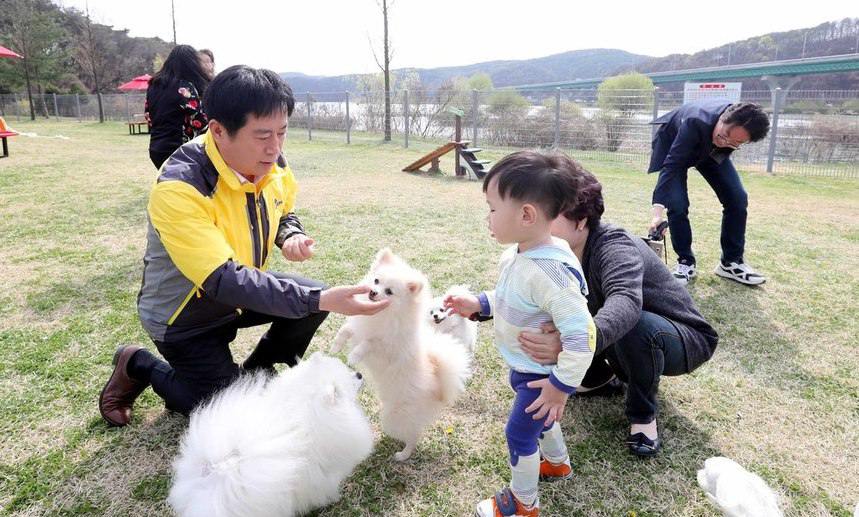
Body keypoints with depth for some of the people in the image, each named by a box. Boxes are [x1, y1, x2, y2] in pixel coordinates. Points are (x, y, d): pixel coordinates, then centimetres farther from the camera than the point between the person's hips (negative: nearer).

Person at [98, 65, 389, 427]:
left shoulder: (272, 165, -12)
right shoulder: (178, 188, -34)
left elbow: (283, 213, 9)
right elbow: (223, 281, -38)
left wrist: (290, 236, -17)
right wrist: (321, 300, -46)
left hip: (242, 290, 6)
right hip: (184, 316, -6)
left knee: (315, 296, -9)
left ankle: (255, 374, 13)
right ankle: (138, 367, 19)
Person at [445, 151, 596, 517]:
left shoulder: (551, 271, -37)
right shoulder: (515, 256, -7)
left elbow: (581, 334, -35)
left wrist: (562, 385, -28)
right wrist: (478, 304, 3)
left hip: (542, 374, -9)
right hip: (524, 366, 9)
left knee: (519, 433, 8)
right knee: (539, 418, 30)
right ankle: (557, 463, 59)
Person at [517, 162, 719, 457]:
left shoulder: (614, 246, -34)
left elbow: (625, 303, -55)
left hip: (683, 341, -6)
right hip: (621, 342, 7)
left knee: (634, 326, -41)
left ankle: (643, 413, -11)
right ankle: (600, 377, 14)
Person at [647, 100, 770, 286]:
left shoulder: (742, 126, -28)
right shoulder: (697, 122, -44)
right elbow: (671, 165, -47)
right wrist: (658, 211, -53)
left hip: (710, 148, 5)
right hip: (673, 144, -5)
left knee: (738, 199, -6)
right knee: (677, 205, -21)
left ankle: (731, 262, 8)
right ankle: (685, 263, -2)